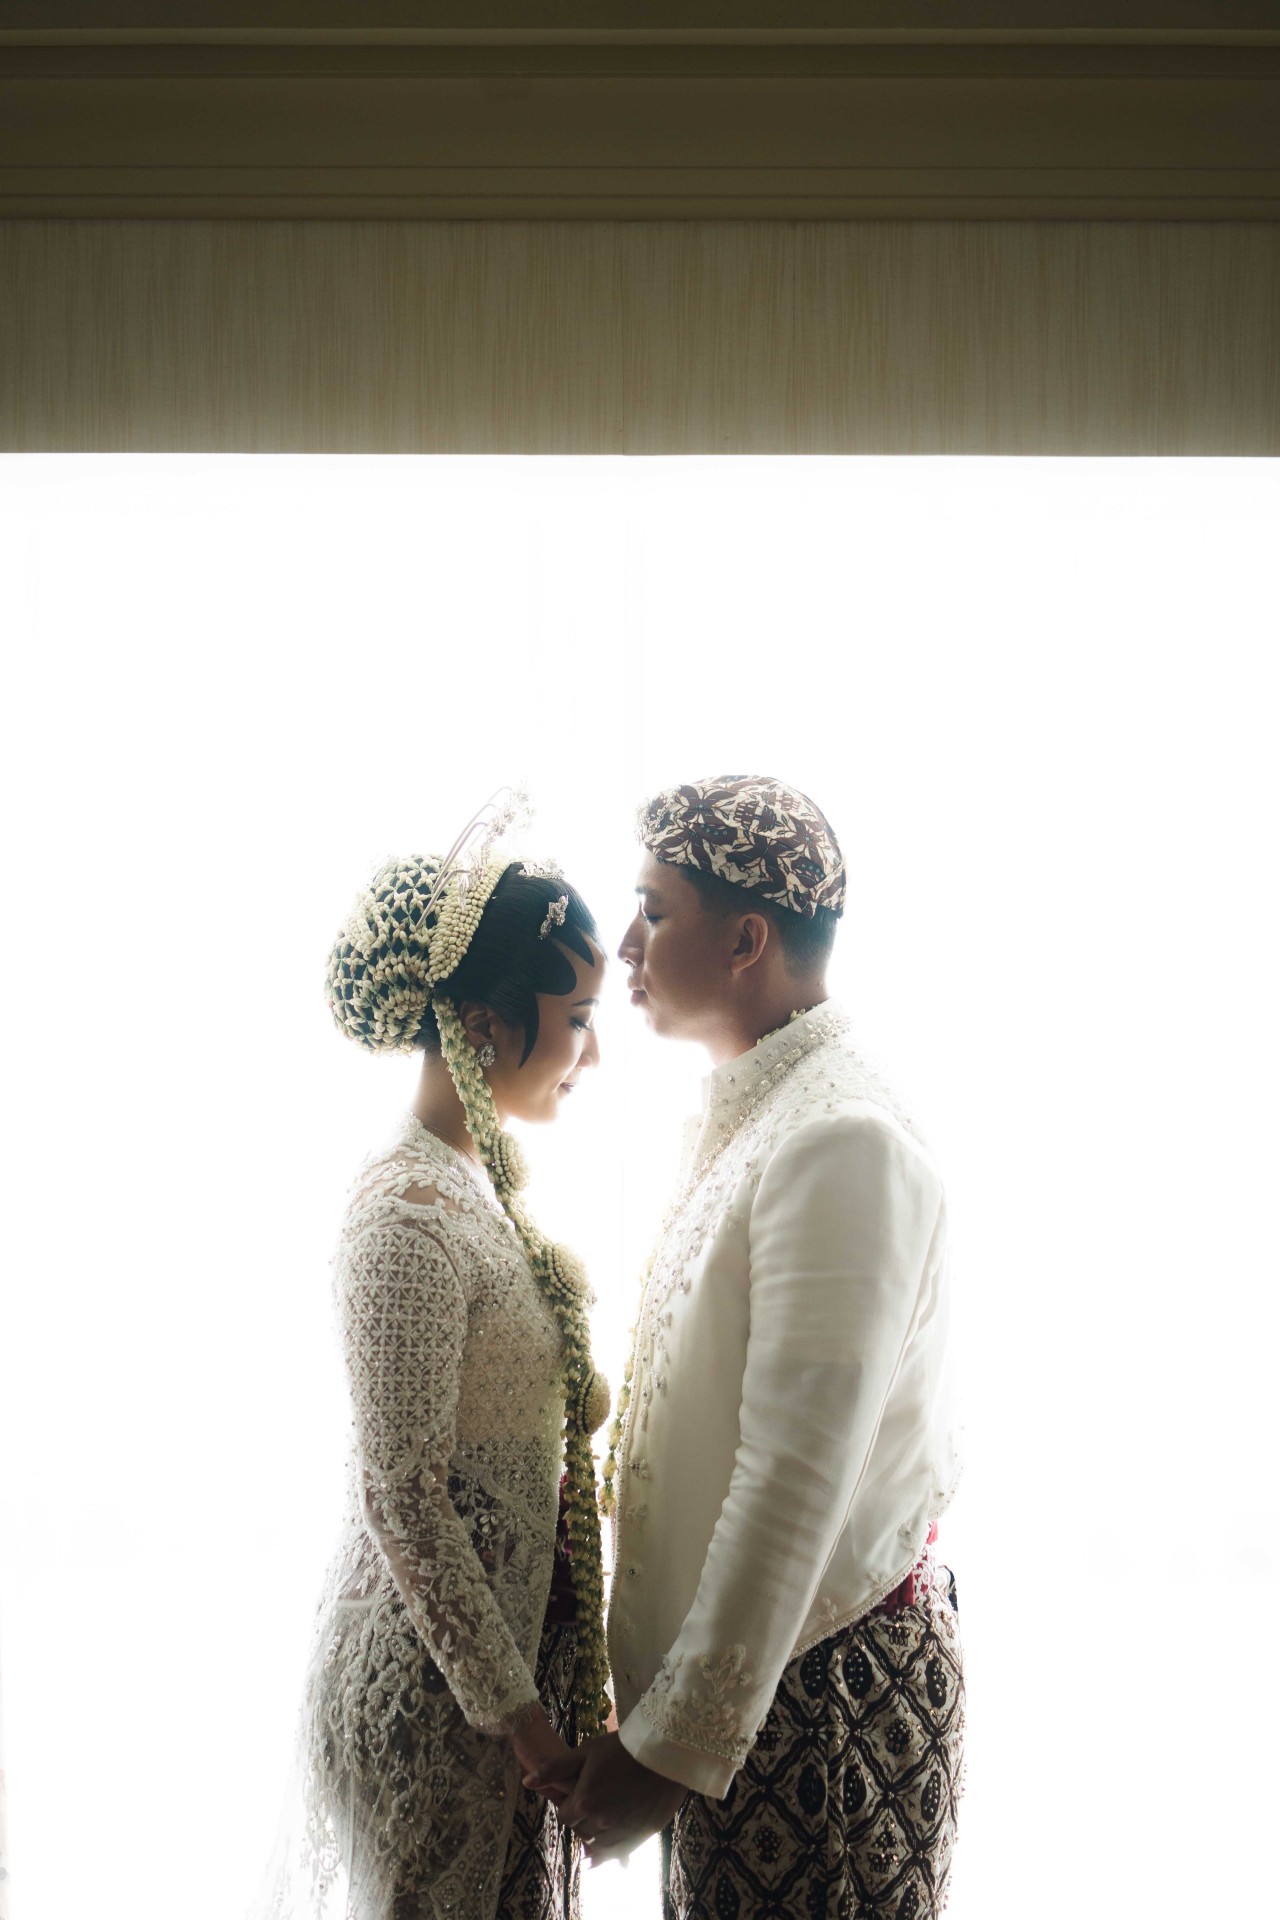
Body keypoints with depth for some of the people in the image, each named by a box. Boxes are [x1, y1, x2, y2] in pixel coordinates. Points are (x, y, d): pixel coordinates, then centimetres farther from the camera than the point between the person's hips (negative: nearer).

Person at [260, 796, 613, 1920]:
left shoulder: (481, 1173, 3)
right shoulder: (409, 1223, -25)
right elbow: (402, 1498, -23)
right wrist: (515, 1708, -17)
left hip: (506, 1625, 8)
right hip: (434, 1676, -8)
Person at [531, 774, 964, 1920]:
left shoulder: (841, 1144, -21)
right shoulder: (745, 1118, 10)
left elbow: (796, 1489, -24)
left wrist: (672, 1748, -20)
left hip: (818, 1686, -8)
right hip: (742, 1664, 9)